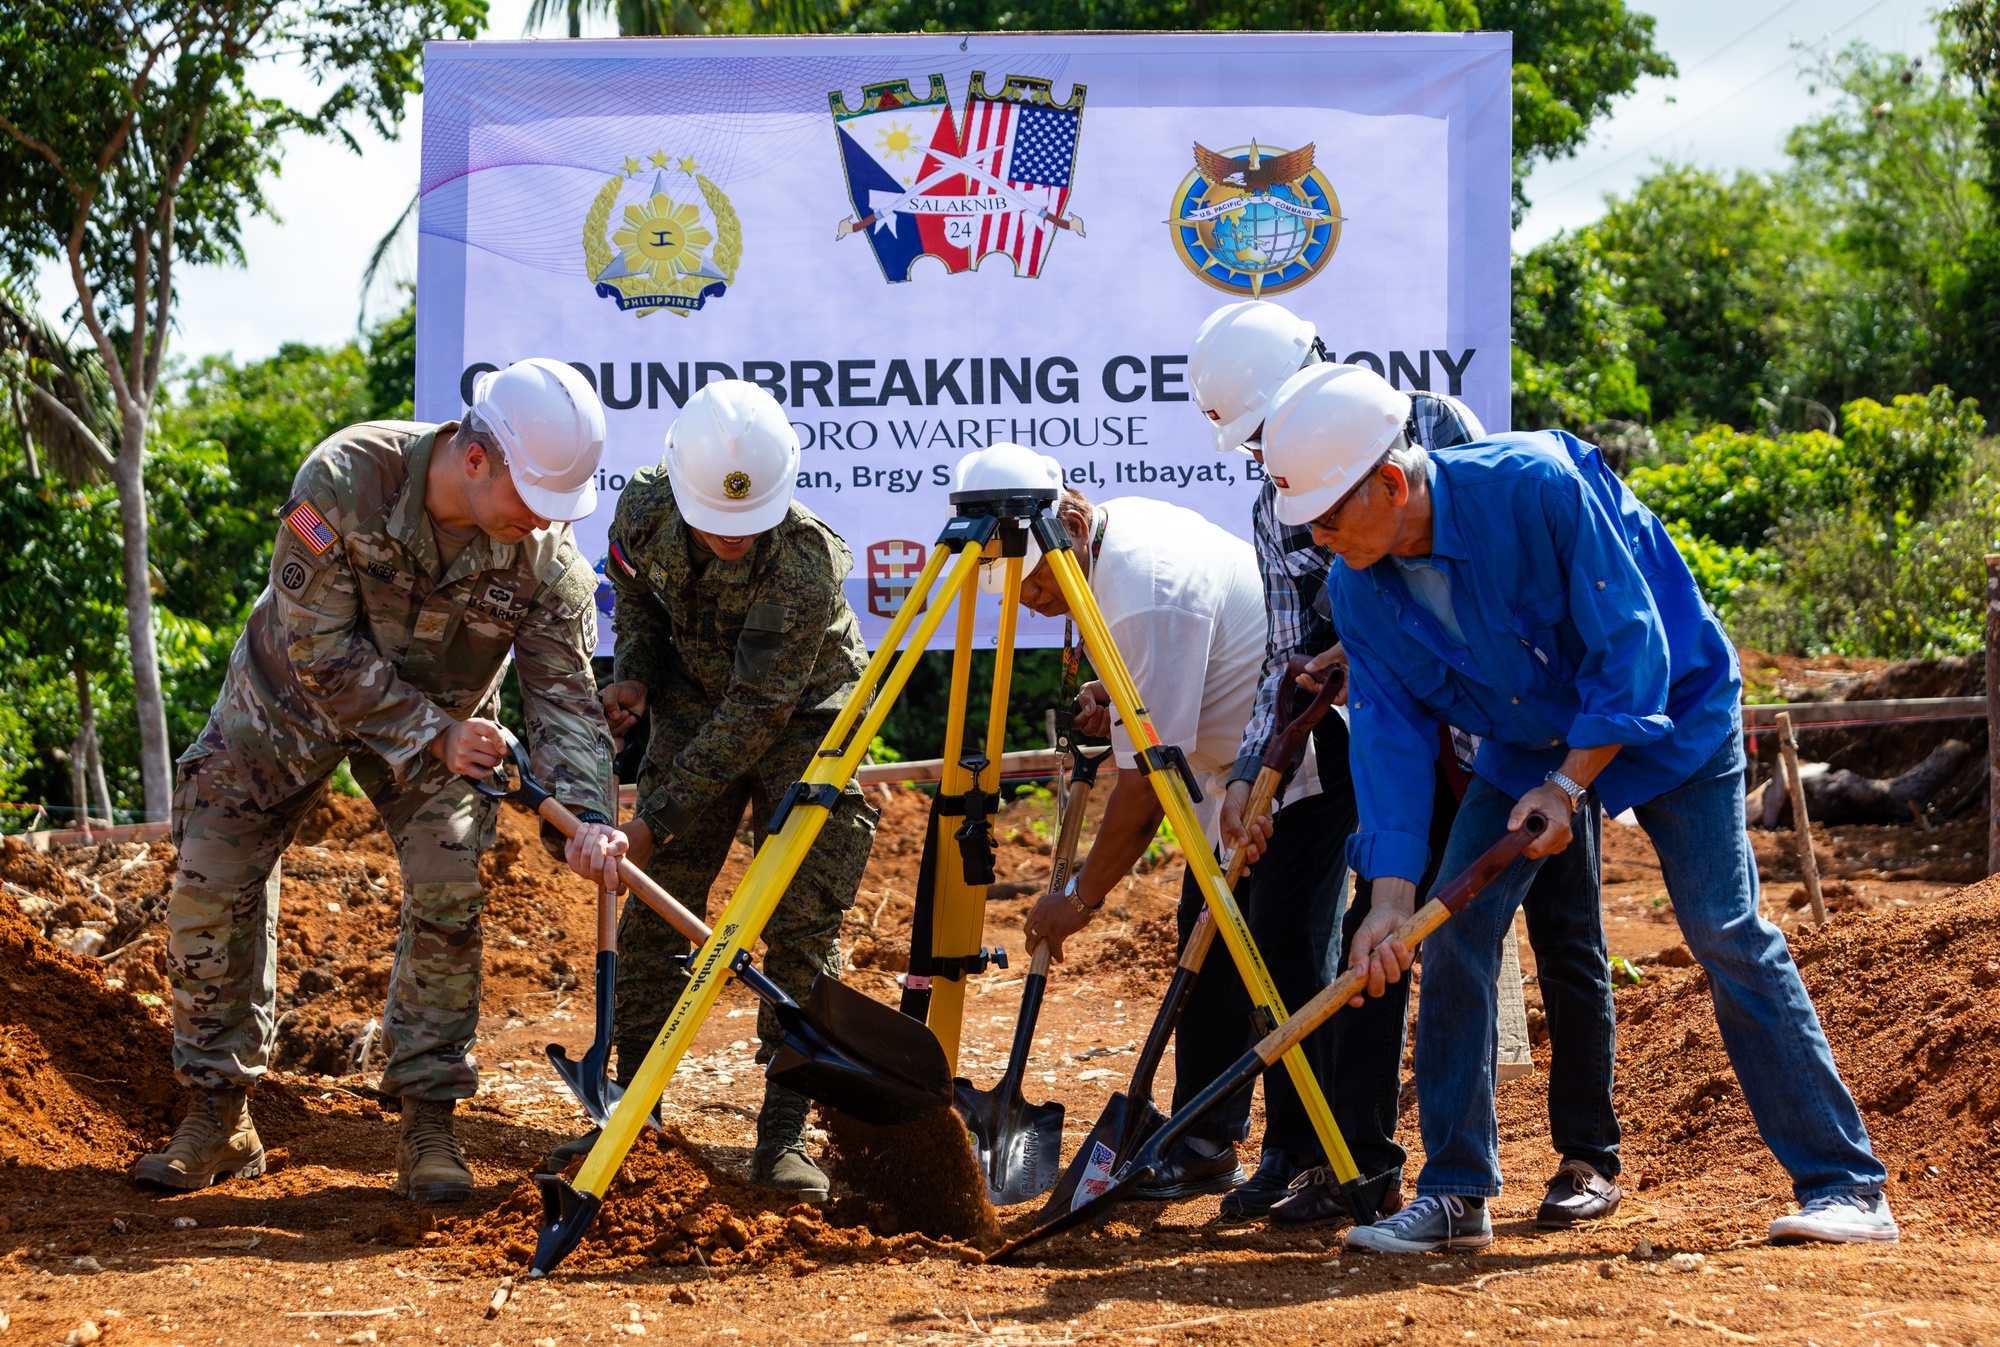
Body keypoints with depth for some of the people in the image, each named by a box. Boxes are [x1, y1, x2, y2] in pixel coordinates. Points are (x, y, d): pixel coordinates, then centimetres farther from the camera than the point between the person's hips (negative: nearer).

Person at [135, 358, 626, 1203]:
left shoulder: (544, 552, -25)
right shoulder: (344, 480, -34)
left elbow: (564, 694, -21)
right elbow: (322, 650, -28)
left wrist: (588, 814, -37)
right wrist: (430, 734, -30)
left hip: (442, 715, 1)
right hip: (292, 695, -1)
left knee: (448, 894, -15)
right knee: (210, 886, -4)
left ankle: (428, 1124, -3)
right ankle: (218, 1117, 9)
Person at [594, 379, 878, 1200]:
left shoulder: (808, 563, -35)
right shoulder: (645, 511, -19)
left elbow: (756, 712, -34)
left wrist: (658, 817, -34)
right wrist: (635, 673, -11)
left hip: (803, 723, -4)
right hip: (695, 706, 4)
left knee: (802, 929, -10)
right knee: (656, 915, 0)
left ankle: (784, 1137, -5)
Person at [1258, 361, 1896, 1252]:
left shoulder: (1537, 487, -33)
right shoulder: (1359, 588, -14)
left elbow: (1632, 647, -27)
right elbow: (1389, 735, -12)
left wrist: (1569, 783, -28)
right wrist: (1391, 894, -21)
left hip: (1668, 716, -6)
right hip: (1525, 741, 6)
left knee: (1725, 931, -13)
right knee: (1454, 929, -6)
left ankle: (1844, 1186, -8)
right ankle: (1455, 1195, 5)